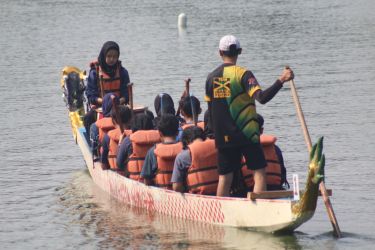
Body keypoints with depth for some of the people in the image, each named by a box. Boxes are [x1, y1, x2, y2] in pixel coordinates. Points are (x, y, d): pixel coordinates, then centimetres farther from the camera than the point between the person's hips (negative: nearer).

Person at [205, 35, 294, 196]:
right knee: (259, 173, -1)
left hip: (223, 137, 5)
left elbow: (210, 113, 12)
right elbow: (261, 97, -23)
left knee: (224, 177, 10)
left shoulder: (211, 78, 7)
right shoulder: (242, 74, -9)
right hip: (246, 135, -5)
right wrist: (281, 81, -26)